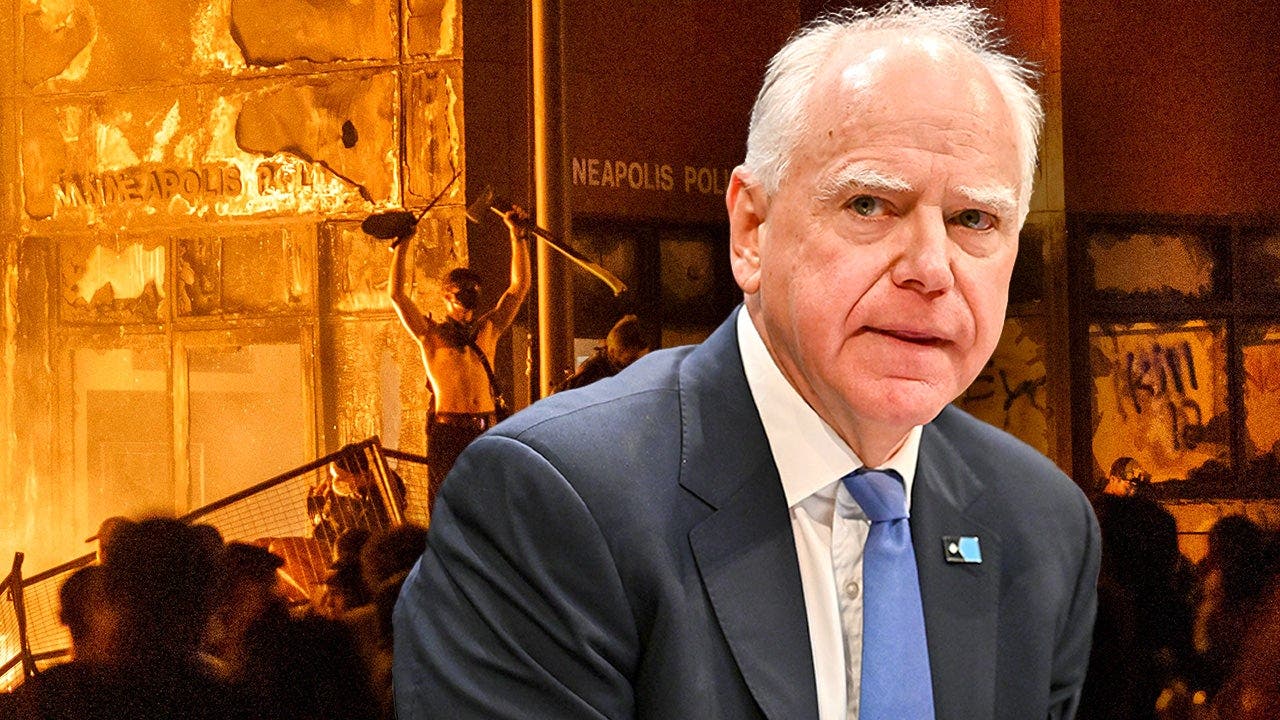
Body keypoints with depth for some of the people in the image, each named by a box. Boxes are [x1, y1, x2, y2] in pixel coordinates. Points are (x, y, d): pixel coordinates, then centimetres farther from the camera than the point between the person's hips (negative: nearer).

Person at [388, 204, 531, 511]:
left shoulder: (488, 329, 16)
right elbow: (397, 294, -5)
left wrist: (518, 236, 14)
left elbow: (520, 286, 17)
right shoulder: (431, 334, 5)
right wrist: (402, 246, -5)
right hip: (447, 431, -4)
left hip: (485, 429, 4)